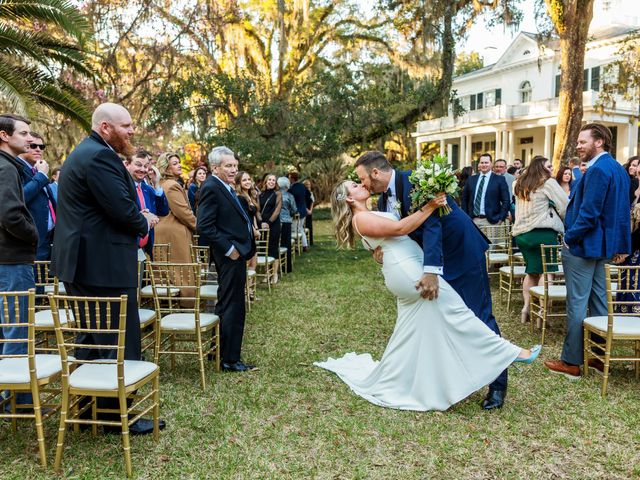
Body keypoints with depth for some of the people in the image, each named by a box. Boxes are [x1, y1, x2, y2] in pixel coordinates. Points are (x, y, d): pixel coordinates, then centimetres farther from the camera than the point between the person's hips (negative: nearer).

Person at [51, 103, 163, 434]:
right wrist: (145, 222, -4)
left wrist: (137, 219, 7)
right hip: (103, 266, -11)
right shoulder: (101, 156, -18)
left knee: (92, 337, 20)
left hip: (83, 262, 11)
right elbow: (123, 210, -23)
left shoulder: (84, 153, 17)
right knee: (120, 342, 0)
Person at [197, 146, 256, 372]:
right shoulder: (211, 188, -15)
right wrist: (229, 249, -20)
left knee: (227, 305, 19)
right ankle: (230, 359, 9)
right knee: (232, 308, -2)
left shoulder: (226, 188, 15)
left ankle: (219, 351, 33)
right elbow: (204, 226, -22)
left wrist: (245, 249, 10)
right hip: (230, 255, -11)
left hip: (236, 253, 11)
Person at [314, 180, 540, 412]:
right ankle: (507, 351, 1)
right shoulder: (360, 219, -10)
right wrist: (429, 207, -18)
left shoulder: (369, 216, 22)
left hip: (409, 267, 11)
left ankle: (386, 383, 27)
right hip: (406, 269, -11)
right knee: (455, 309, -7)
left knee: (411, 331, 16)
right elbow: (399, 228, -17)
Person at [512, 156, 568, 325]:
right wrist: (565, 222, 14)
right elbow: (565, 206, -4)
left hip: (521, 232, 7)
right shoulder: (548, 182, -3)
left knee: (531, 271, 13)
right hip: (543, 232, -7)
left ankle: (526, 307, 8)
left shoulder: (520, 184, 18)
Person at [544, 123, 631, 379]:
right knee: (598, 300, 15)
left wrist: (570, 237, -12)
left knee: (577, 303, -3)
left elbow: (589, 213, -24)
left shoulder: (597, 170, -18)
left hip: (582, 245, -10)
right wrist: (620, 245, 18)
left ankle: (571, 362, 4)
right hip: (602, 245, 10)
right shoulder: (618, 169, 13)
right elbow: (622, 211, 16)